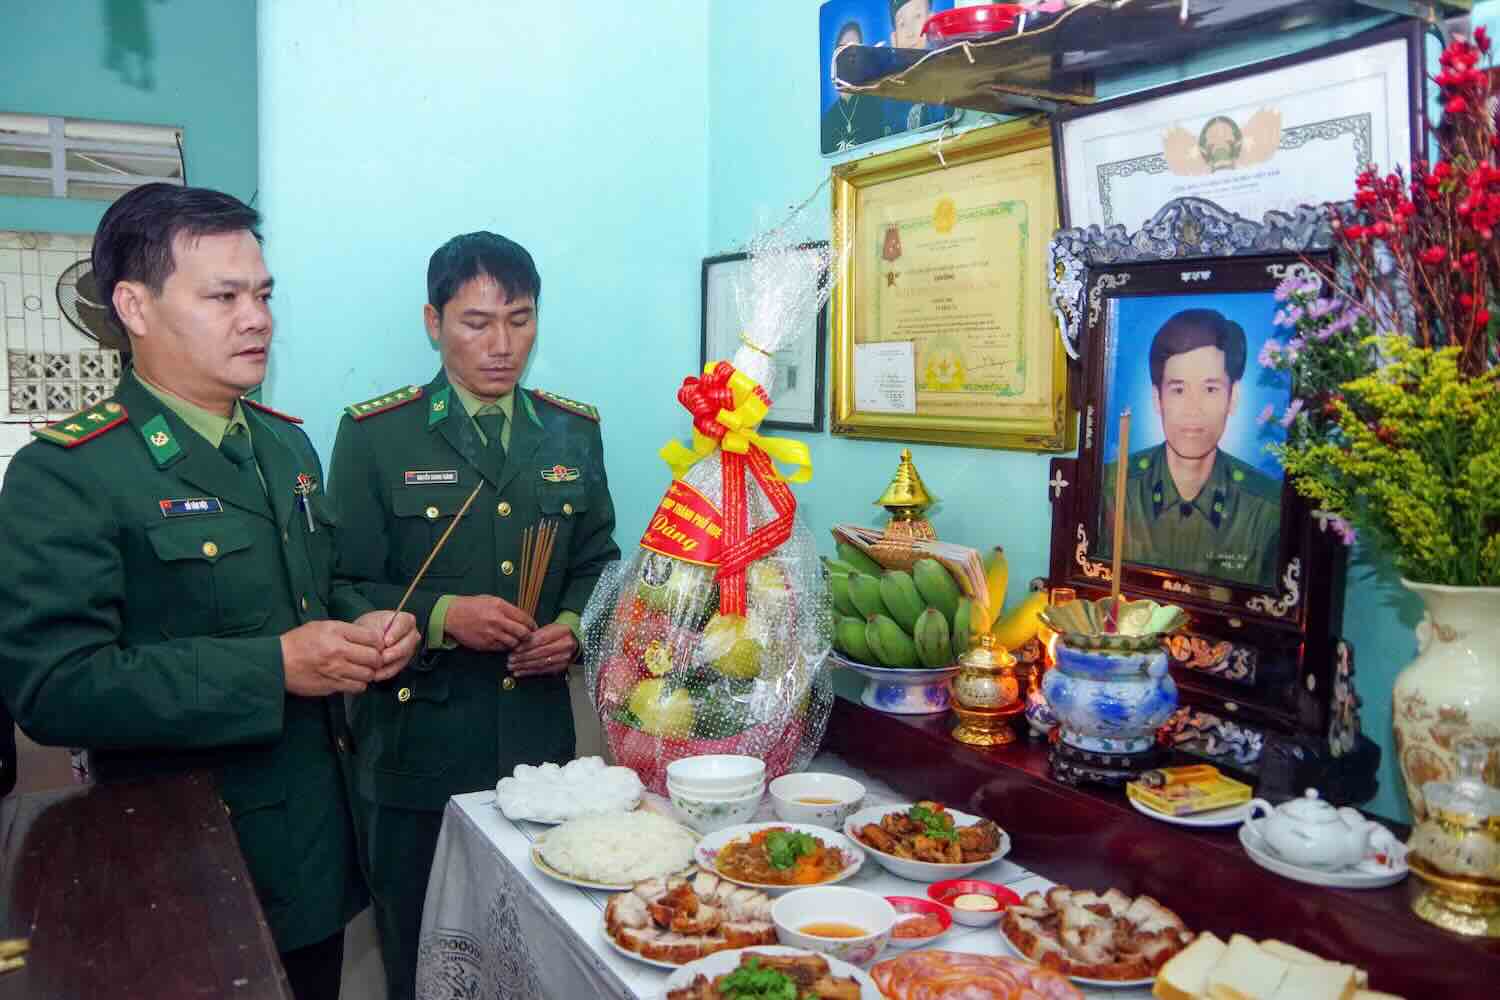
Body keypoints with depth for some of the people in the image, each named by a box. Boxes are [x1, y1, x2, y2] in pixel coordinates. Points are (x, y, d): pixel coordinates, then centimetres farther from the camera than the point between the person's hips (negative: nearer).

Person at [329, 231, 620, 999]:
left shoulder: (572, 432, 6)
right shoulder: (374, 434, -5)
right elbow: (343, 589, -6)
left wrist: (574, 626, -7)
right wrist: (442, 616, -21)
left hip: (538, 741, 3)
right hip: (415, 748, -3)